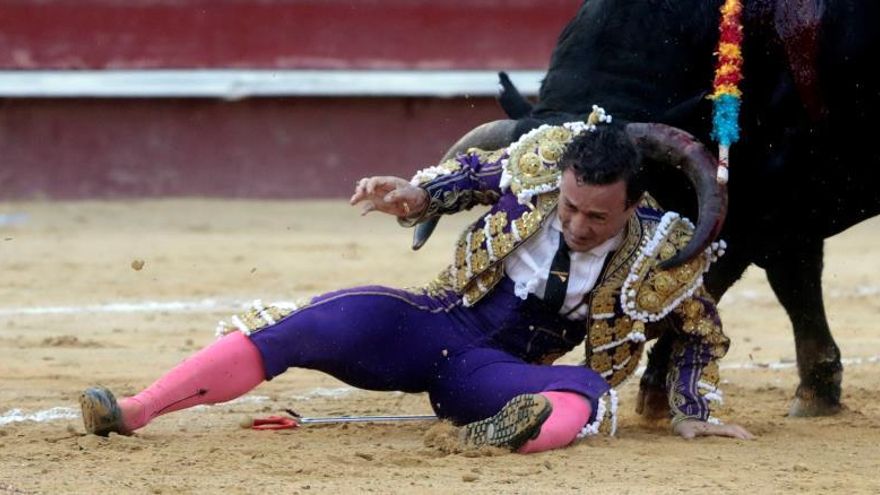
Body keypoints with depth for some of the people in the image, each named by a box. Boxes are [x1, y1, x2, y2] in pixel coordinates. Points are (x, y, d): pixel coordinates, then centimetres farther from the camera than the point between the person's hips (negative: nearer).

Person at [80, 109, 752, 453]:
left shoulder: (661, 255, -13)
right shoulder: (540, 158, -10)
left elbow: (702, 333, 5)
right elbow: (475, 172, 10)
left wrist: (694, 413, 0)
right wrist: (416, 194, -6)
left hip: (504, 371, -1)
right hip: (437, 322, 1)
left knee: (588, 390, -35)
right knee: (302, 328, -23)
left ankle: (525, 431, -72)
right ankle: (133, 412, -30)